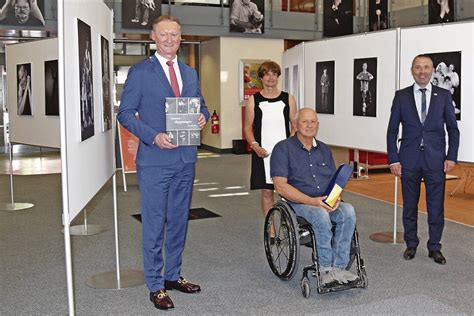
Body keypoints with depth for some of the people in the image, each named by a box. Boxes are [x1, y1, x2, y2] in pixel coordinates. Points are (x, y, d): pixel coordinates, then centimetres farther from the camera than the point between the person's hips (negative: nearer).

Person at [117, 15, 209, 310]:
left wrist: (203, 116, -4)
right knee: (154, 225, 1)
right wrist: (153, 136, -19)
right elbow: (126, 113, -6)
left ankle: (173, 275, 30)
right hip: (155, 160, -5)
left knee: (179, 221, 15)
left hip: (185, 159, 6)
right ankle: (155, 285, 14)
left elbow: (201, 106, 20)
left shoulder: (190, 73, 13)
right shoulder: (140, 72, -4)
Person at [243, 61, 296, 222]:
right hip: (262, 153, 0)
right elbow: (247, 127, 6)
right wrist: (255, 146, -9)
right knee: (266, 192, 4)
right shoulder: (254, 100, 5)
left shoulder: (288, 99, 6)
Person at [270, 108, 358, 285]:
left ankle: (338, 267, -21)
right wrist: (311, 201, -20)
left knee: (348, 211, -25)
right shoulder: (283, 148, -1)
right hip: (298, 203, -5)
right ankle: (325, 269, -21)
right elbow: (280, 185, -11)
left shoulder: (324, 150, 17)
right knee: (321, 215, -35)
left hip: (326, 202, 5)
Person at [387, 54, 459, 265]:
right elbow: (392, 130, 3)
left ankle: (434, 248, 19)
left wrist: (451, 157, -3)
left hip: (435, 160, 0)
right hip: (409, 160, 0)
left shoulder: (443, 96, 3)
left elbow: (453, 129, 5)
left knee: (436, 206, 5)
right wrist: (393, 159, -3)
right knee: (409, 205, 10)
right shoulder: (401, 96, 2)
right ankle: (411, 244, 25)